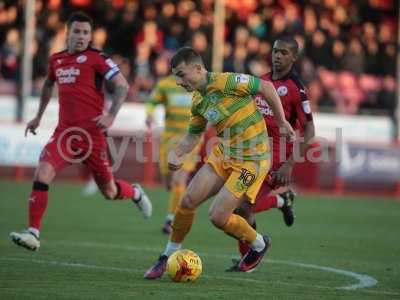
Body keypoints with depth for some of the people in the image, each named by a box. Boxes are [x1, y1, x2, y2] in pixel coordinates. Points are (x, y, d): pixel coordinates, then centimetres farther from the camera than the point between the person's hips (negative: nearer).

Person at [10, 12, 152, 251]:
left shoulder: (96, 58, -4)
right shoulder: (56, 60, 13)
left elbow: (122, 85, -9)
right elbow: (49, 85, 33)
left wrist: (111, 115, -20)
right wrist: (39, 117, 35)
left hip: (91, 133, -4)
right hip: (65, 131, 4)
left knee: (109, 192, 6)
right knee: (43, 173, -19)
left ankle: (135, 193, 41)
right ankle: (33, 233, -19)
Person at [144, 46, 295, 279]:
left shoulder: (225, 82, -19)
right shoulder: (198, 102, 6)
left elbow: (266, 87, -13)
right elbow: (193, 136, 18)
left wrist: (282, 122, -7)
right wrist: (175, 154, -2)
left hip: (251, 159, -8)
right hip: (223, 155, 8)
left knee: (218, 217, -11)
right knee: (188, 200, -2)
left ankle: (259, 244, 17)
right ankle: (168, 257, 15)